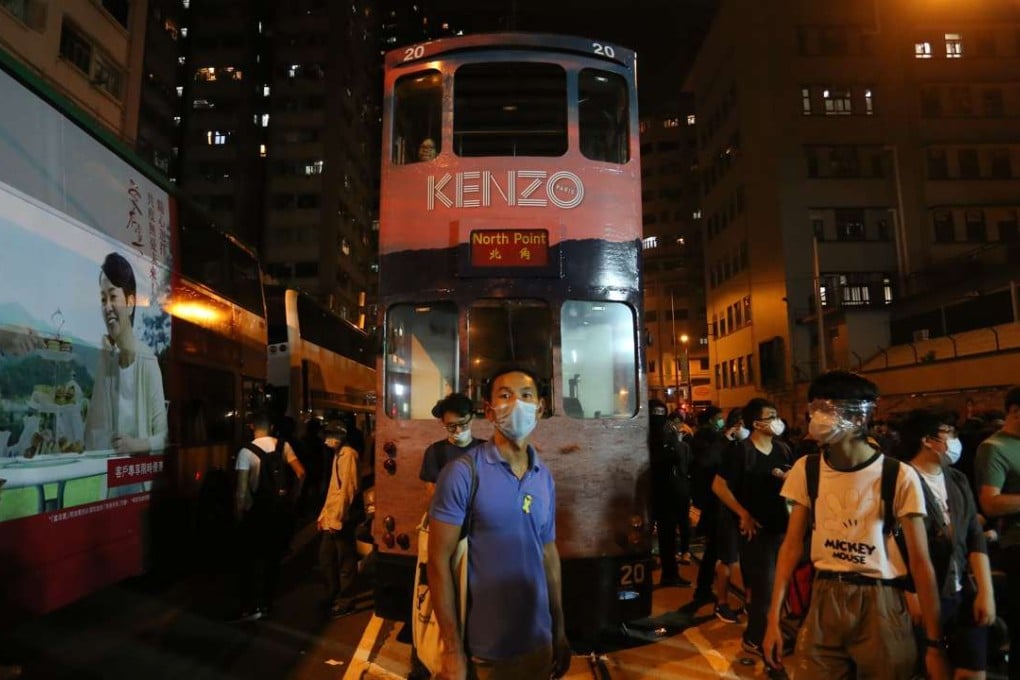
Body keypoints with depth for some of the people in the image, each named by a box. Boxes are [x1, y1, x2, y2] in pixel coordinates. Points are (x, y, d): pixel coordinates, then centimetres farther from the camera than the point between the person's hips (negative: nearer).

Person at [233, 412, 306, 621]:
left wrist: (239, 514, -6)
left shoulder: (246, 451, -13)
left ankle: (252, 607, 5)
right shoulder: (283, 445, -1)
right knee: (274, 557, 14)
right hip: (282, 508, 4)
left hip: (259, 509, -4)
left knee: (252, 558, 7)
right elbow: (301, 473, 0)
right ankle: (265, 604, 22)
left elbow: (242, 489, -17)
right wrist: (292, 497, 12)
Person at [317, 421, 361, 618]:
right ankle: (332, 596, 30)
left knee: (345, 561, 2)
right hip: (331, 517, 9)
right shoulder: (338, 454, 15)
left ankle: (345, 602, 14)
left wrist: (337, 518, -21)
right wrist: (324, 515, 18)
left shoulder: (348, 454, -13)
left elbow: (348, 489, -20)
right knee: (326, 557, 17)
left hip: (341, 519, -9)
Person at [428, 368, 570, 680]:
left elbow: (549, 553, 9)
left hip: (538, 642, 5)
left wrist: (559, 630, 10)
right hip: (482, 649, -5)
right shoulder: (462, 473, -15)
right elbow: (439, 560, -14)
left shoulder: (545, 478, 3)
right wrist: (452, 649, -14)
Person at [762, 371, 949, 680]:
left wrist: (934, 643, -9)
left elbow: (920, 561, -9)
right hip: (824, 599, 3)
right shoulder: (806, 469, -2)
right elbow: (792, 545, 1)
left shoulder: (899, 476, -12)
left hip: (880, 604, -2)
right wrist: (774, 618, -4)